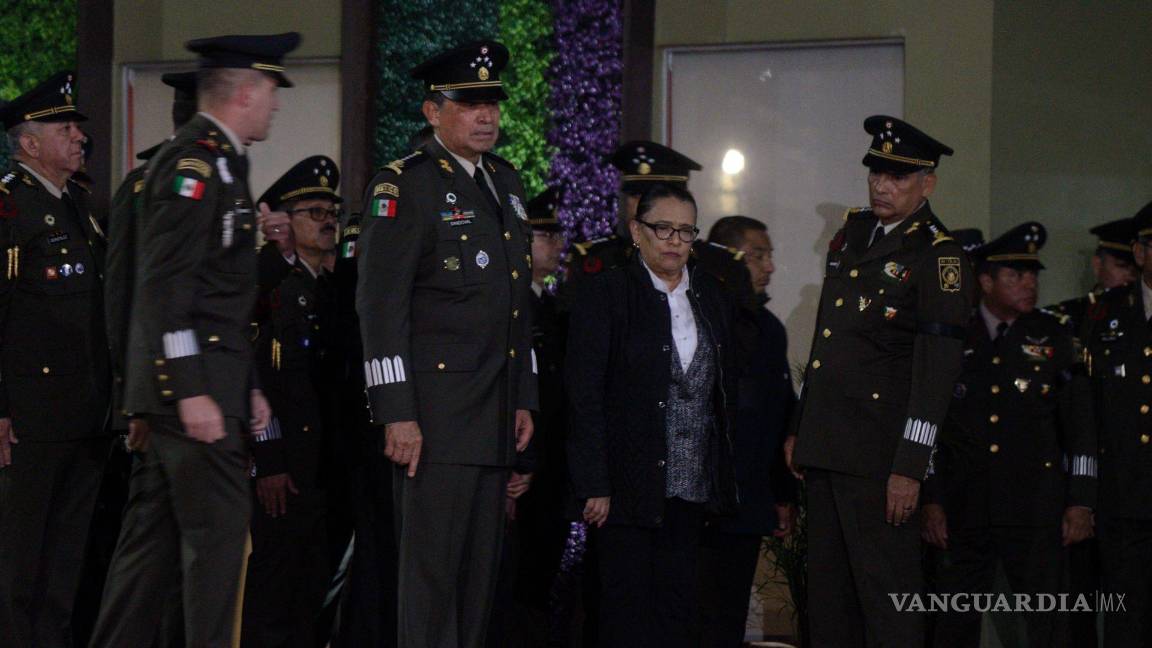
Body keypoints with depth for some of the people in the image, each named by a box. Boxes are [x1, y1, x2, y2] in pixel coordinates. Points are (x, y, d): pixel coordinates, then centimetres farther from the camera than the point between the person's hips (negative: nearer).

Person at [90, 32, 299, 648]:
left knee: (156, 529, 12)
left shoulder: (219, 163, 19)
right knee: (217, 526, -8)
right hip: (192, 384, -10)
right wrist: (192, 391, -23)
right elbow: (166, 286, -20)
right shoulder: (194, 161, -13)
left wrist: (247, 386, 23)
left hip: (210, 381, 10)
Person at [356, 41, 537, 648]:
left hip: (494, 413, 8)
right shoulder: (403, 186, -7)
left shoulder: (506, 183, 18)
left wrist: (524, 399, 17)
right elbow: (380, 305, -12)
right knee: (432, 566, -7)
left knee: (481, 565, 8)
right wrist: (397, 414, -17)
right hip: (435, 410, -8)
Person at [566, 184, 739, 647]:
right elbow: (584, 395, -9)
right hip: (629, 483, -5)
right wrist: (595, 486, -14)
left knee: (679, 609, 4)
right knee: (628, 610, -2)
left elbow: (725, 389, 16)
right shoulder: (607, 295, -4)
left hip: (692, 485, 5)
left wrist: (723, 477, 9)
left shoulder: (712, 297, 12)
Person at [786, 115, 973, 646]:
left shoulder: (938, 256, -9)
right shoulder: (853, 231, 15)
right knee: (827, 593, 12)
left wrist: (910, 467, -18)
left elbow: (936, 369, -14)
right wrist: (799, 429, 18)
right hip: (825, 444, 8)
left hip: (878, 452, -8)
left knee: (886, 593, -5)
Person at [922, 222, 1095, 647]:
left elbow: (1079, 423, 5)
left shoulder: (1055, 336, 8)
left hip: (1036, 505, -1)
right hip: (965, 508, 1)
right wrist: (930, 500, 2)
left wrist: (1080, 502, -2)